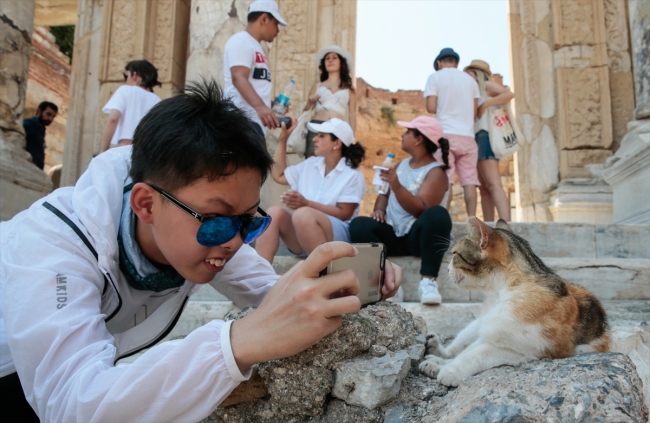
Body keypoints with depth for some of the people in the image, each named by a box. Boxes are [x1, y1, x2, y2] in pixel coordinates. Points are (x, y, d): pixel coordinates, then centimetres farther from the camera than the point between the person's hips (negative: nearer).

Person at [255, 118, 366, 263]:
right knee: (275, 212, -23)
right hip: (300, 238, 6)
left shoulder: (352, 175, -4)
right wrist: (282, 140, 18)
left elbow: (344, 213, -11)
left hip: (338, 237, -6)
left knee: (303, 214, -36)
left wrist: (306, 203, -20)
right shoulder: (310, 164, 15)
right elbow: (278, 175, 22)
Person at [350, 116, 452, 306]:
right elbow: (385, 193, 20)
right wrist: (379, 209, -3)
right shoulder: (401, 165, 16)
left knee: (437, 214, -38)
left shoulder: (436, 172, -6)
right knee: (359, 224, -22)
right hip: (393, 236, 5)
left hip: (417, 236, -5)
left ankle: (428, 279, -37)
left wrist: (396, 185, -32)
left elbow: (421, 209, -20)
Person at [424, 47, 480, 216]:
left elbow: (431, 108, -3)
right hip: (467, 136, 4)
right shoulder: (470, 80, 17)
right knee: (469, 181, 0)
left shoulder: (435, 77, 5)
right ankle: (472, 219, -4)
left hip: (446, 134, -3)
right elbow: (475, 111, 14)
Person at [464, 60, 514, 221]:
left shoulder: (487, 85, 5)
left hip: (485, 137, -9)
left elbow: (509, 94, -12)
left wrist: (485, 104, -12)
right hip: (476, 139, 9)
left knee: (493, 185, -21)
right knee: (484, 188, 2)